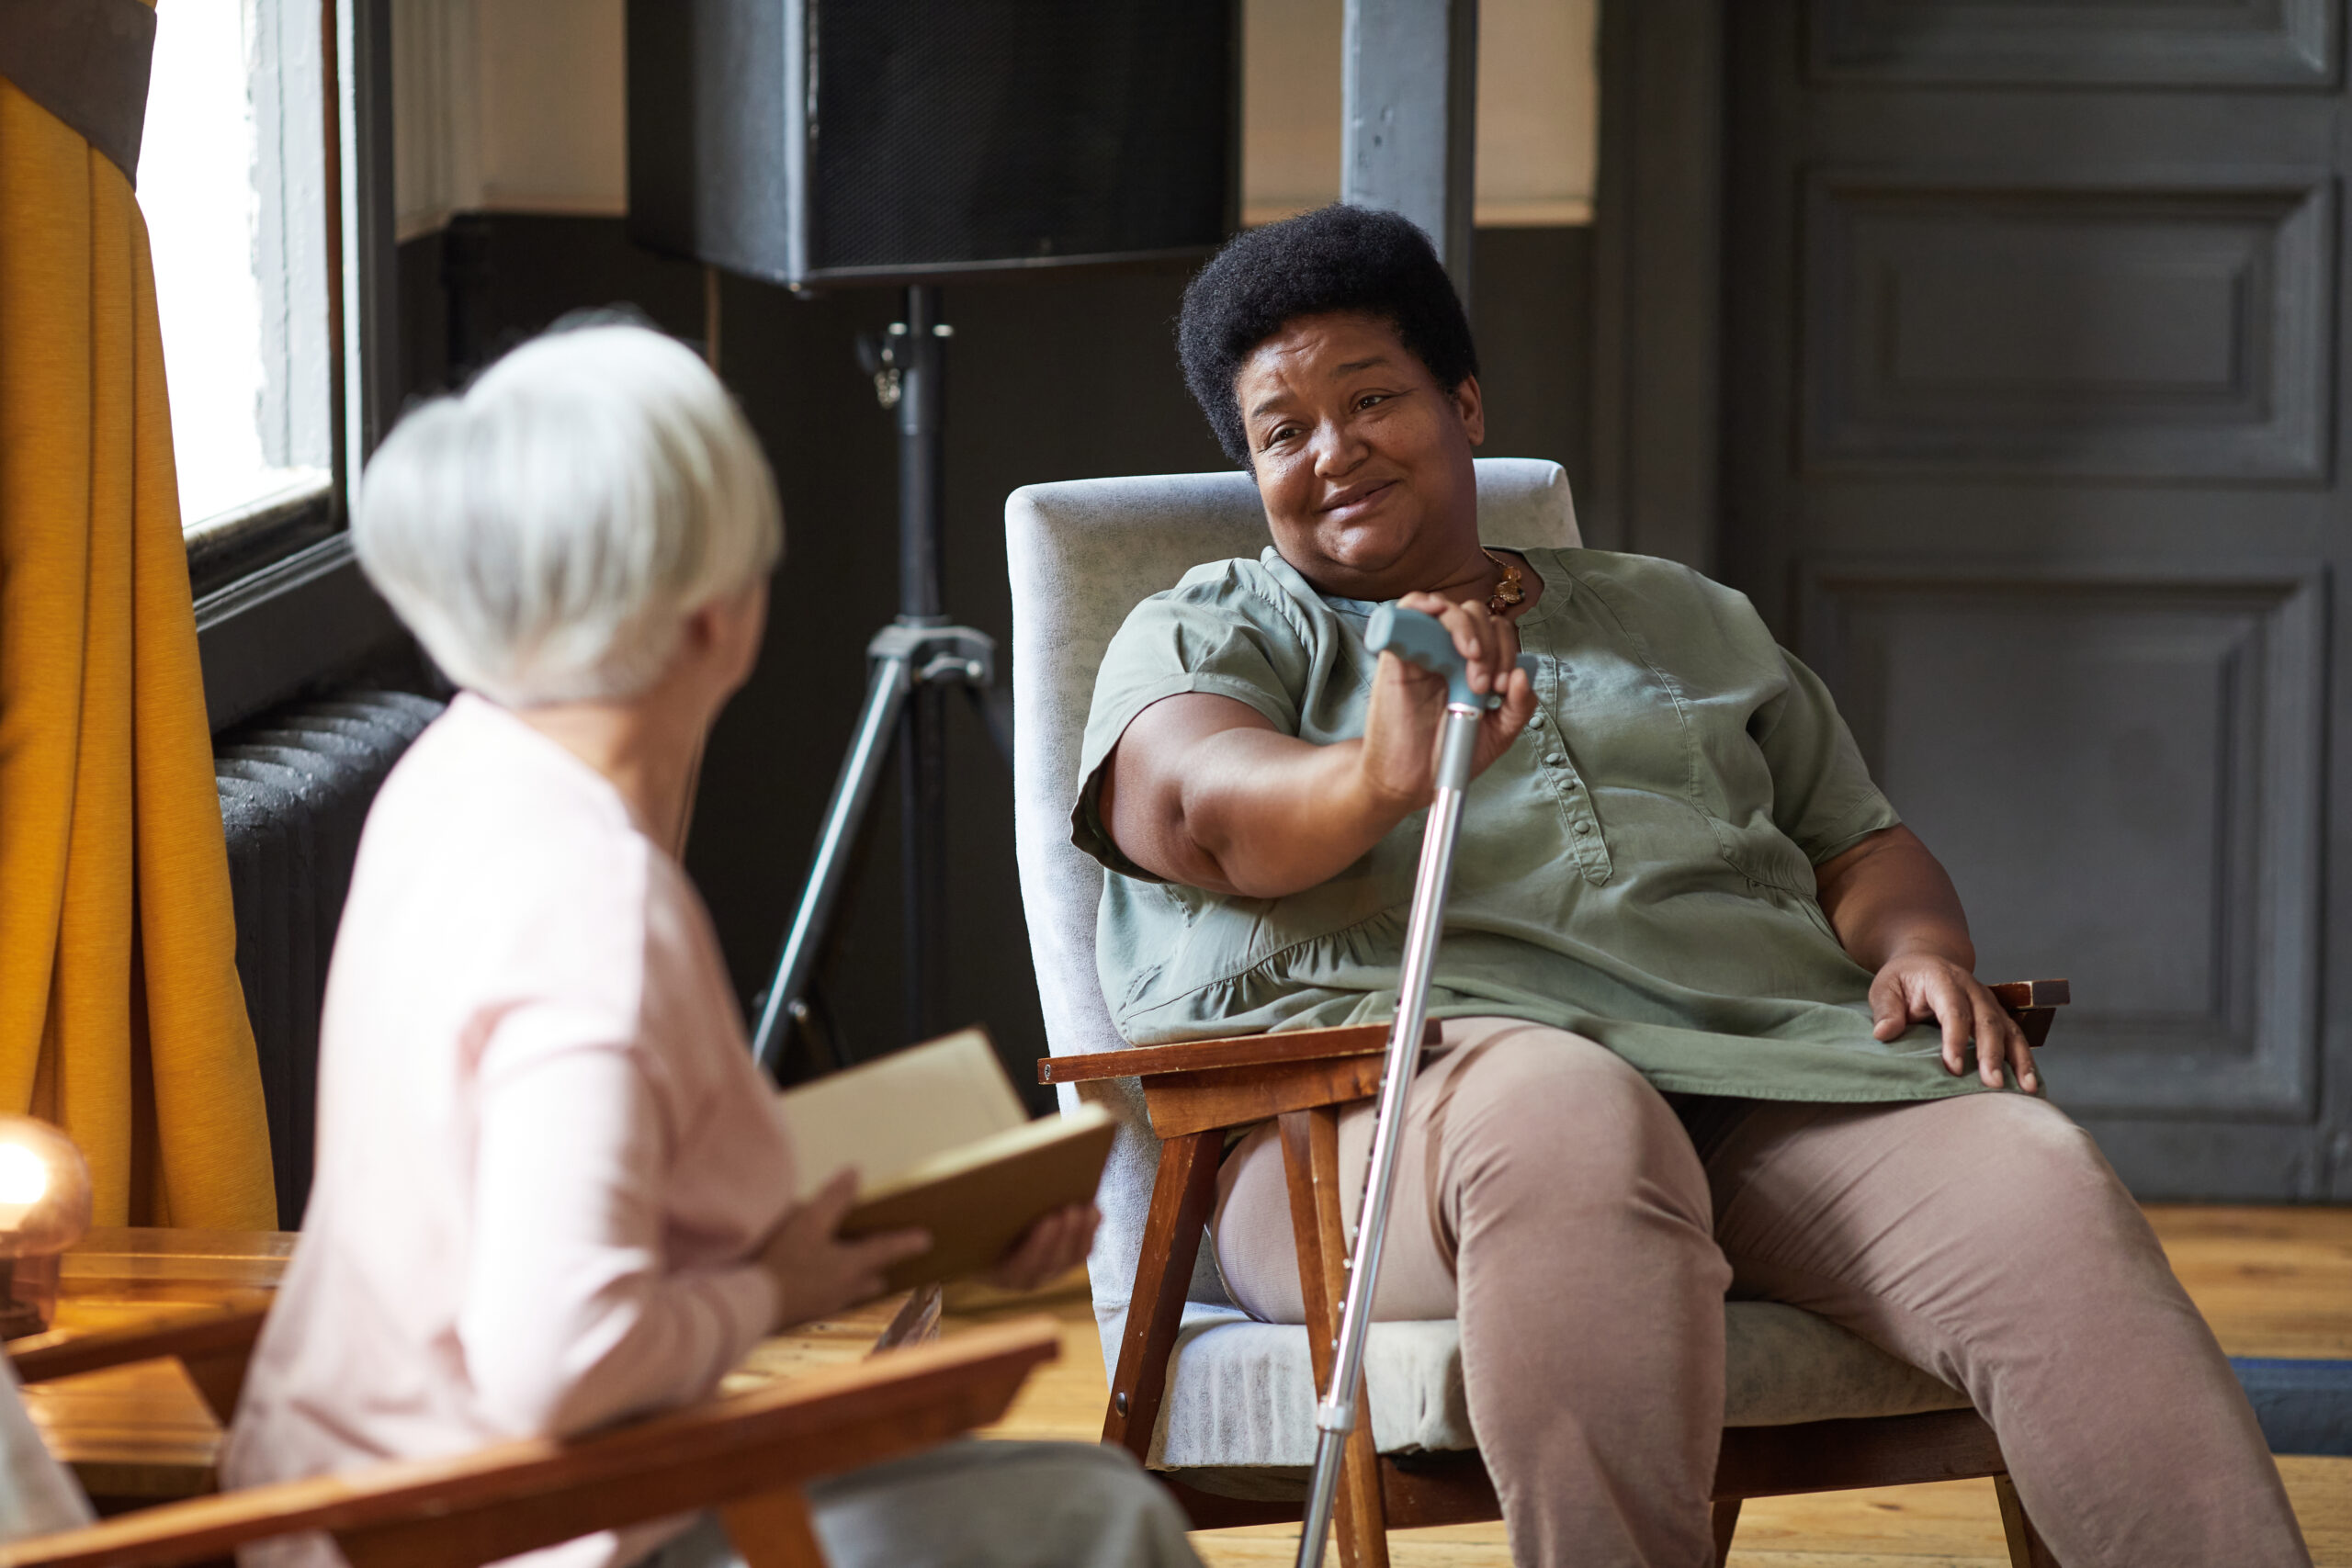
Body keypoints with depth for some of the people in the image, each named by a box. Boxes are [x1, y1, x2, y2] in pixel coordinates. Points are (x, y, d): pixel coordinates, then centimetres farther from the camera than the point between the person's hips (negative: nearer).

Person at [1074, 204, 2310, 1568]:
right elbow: (1202, 801, -4)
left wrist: (1919, 951, 4)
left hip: (1769, 1067, 3)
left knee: (2037, 1183, -28)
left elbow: (1860, 844, 30)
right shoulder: (1208, 637, 19)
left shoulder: (1677, 620, 33)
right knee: (1567, 1119, -42)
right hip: (1400, 1077, -3)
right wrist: (1380, 778, -28)